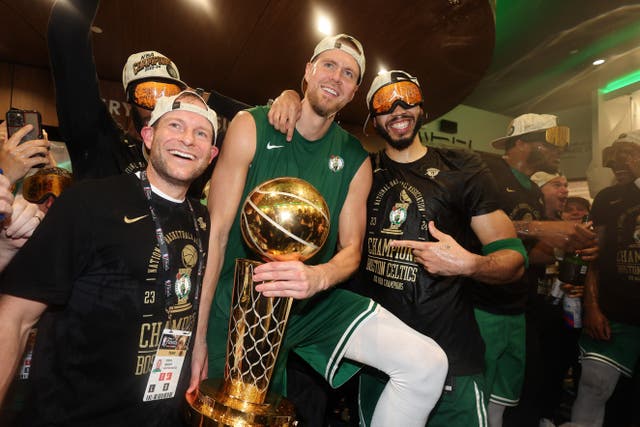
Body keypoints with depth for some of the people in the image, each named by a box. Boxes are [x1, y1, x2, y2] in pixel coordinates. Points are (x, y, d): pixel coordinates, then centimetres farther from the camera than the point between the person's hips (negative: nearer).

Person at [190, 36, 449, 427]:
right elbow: (217, 232, -10)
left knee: (427, 364, -11)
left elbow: (351, 250, -1)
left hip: (316, 303, 3)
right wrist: (199, 336, -12)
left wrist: (318, 277, -26)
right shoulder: (251, 128, -7)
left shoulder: (356, 160, 1)